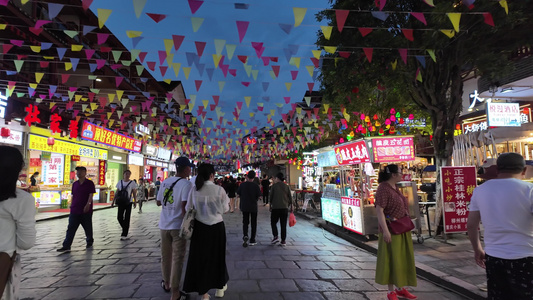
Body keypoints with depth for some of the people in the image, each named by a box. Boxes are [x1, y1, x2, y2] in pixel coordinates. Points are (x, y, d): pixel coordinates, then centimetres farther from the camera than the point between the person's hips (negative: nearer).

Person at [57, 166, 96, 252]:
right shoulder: (75, 184, 11)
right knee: (71, 229, -1)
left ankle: (89, 242, 28)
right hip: (75, 210, 5)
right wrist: (71, 206, 15)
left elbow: (91, 195, -13)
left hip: (86, 210, -4)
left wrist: (88, 204, -25)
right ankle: (66, 246, 0)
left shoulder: (89, 183, -5)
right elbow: (73, 196, 17)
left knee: (88, 228, 9)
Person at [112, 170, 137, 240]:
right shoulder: (120, 182, 6)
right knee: (119, 217, 1)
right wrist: (113, 201, 8)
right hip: (121, 202, 3)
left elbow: (134, 193, -2)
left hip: (128, 202, -3)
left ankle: (124, 235, 7)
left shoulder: (132, 183, -3)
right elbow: (117, 193, 11)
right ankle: (126, 230, 27)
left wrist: (135, 202, -9)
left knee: (127, 219, 0)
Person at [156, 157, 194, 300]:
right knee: (177, 258, 2)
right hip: (178, 226, -6)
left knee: (165, 256, 20)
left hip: (164, 225, 6)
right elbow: (185, 206, -22)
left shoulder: (165, 182, 5)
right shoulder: (186, 184, -13)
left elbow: (158, 202, 12)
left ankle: (166, 283, 38)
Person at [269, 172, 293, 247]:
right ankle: (283, 241, 6)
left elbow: (271, 197, -1)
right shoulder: (287, 186, 5)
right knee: (283, 225, 6)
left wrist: (270, 206, 10)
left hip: (275, 207, -2)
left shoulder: (274, 186, -2)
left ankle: (276, 236, -5)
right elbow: (290, 198, 6)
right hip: (285, 207, 2)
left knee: (273, 222, 11)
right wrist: (291, 207, 16)